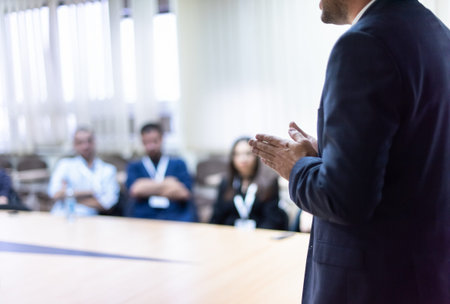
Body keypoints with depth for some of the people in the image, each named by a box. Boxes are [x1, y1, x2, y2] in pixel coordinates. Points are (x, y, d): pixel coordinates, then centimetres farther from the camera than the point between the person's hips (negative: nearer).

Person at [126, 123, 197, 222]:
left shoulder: (178, 163, 17)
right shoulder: (134, 167, 17)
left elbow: (183, 192, 1)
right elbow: (135, 190, -4)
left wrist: (149, 189, 2)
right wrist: (168, 183, 1)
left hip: (176, 216, 0)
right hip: (145, 217, 0)